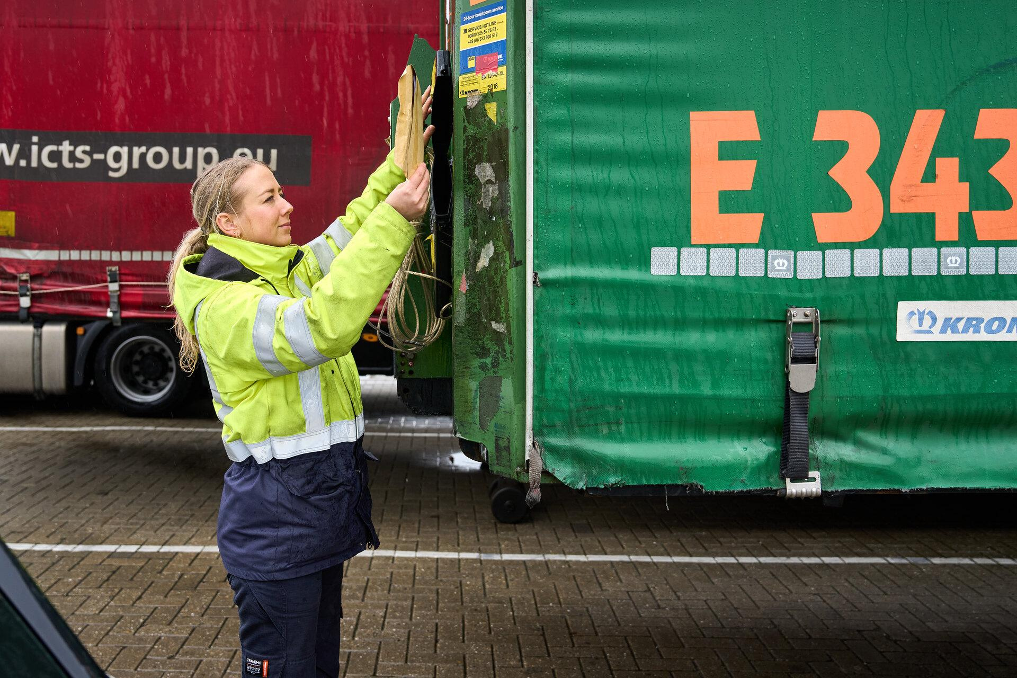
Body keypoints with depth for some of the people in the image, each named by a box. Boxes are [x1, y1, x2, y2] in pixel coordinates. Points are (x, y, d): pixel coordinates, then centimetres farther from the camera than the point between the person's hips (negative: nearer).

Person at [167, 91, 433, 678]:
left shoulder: (293, 271, 8)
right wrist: (393, 218, -34)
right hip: (275, 525, -9)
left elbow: (355, 225, 18)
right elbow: (323, 327, -34)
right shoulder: (224, 307, -19)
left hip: (321, 513, 9)